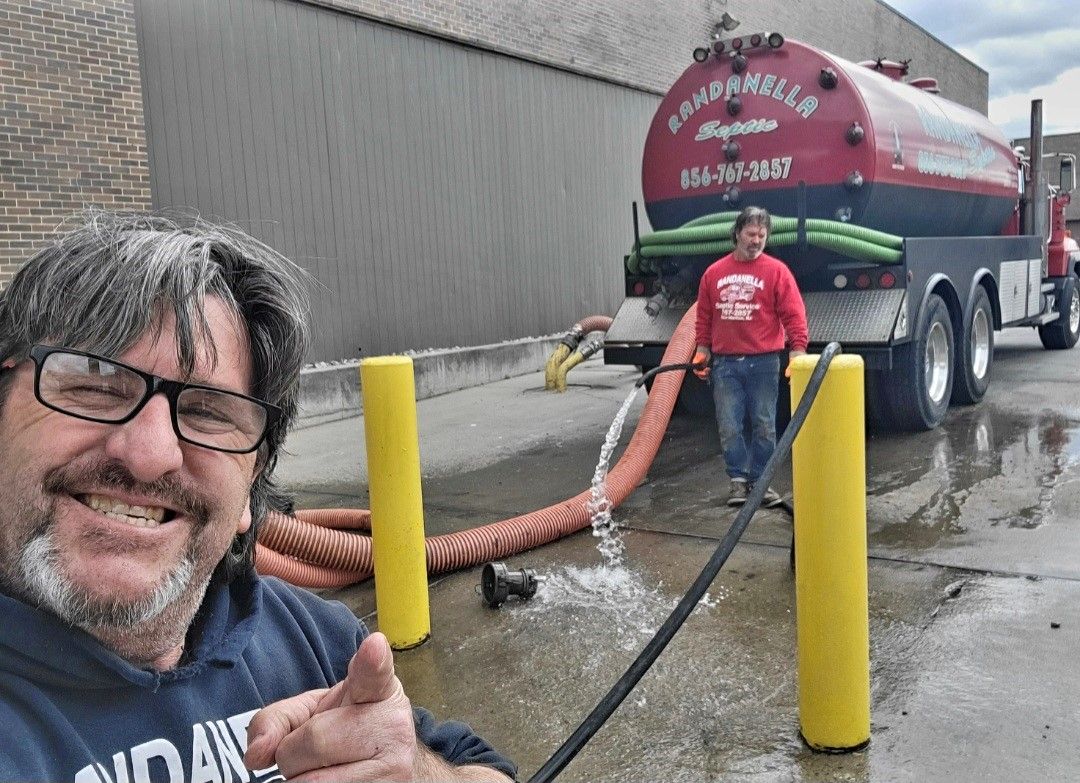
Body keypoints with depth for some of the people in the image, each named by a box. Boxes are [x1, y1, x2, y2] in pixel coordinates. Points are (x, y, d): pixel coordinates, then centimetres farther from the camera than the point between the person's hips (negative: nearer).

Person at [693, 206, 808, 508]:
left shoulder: (776, 271, 1)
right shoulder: (714, 273, 9)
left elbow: (793, 314, -4)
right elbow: (704, 317, 14)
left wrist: (798, 351, -11)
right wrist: (702, 351, 10)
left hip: (763, 362, -2)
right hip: (724, 363, 2)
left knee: (764, 426, 5)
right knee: (729, 427, 2)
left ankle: (760, 480, 16)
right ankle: (738, 479, 13)